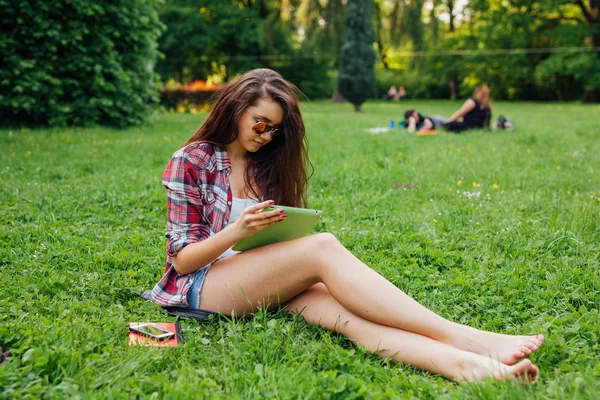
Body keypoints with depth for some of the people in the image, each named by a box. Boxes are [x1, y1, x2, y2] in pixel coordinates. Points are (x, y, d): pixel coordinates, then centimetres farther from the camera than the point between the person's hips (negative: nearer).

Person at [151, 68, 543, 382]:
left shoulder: (266, 165, 13)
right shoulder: (191, 161, -2)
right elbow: (182, 258, -7)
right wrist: (236, 231, -24)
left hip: (263, 285, 5)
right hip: (202, 286, -4)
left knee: (338, 306, -30)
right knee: (324, 248, -30)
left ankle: (462, 364, -55)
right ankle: (464, 338, -39)